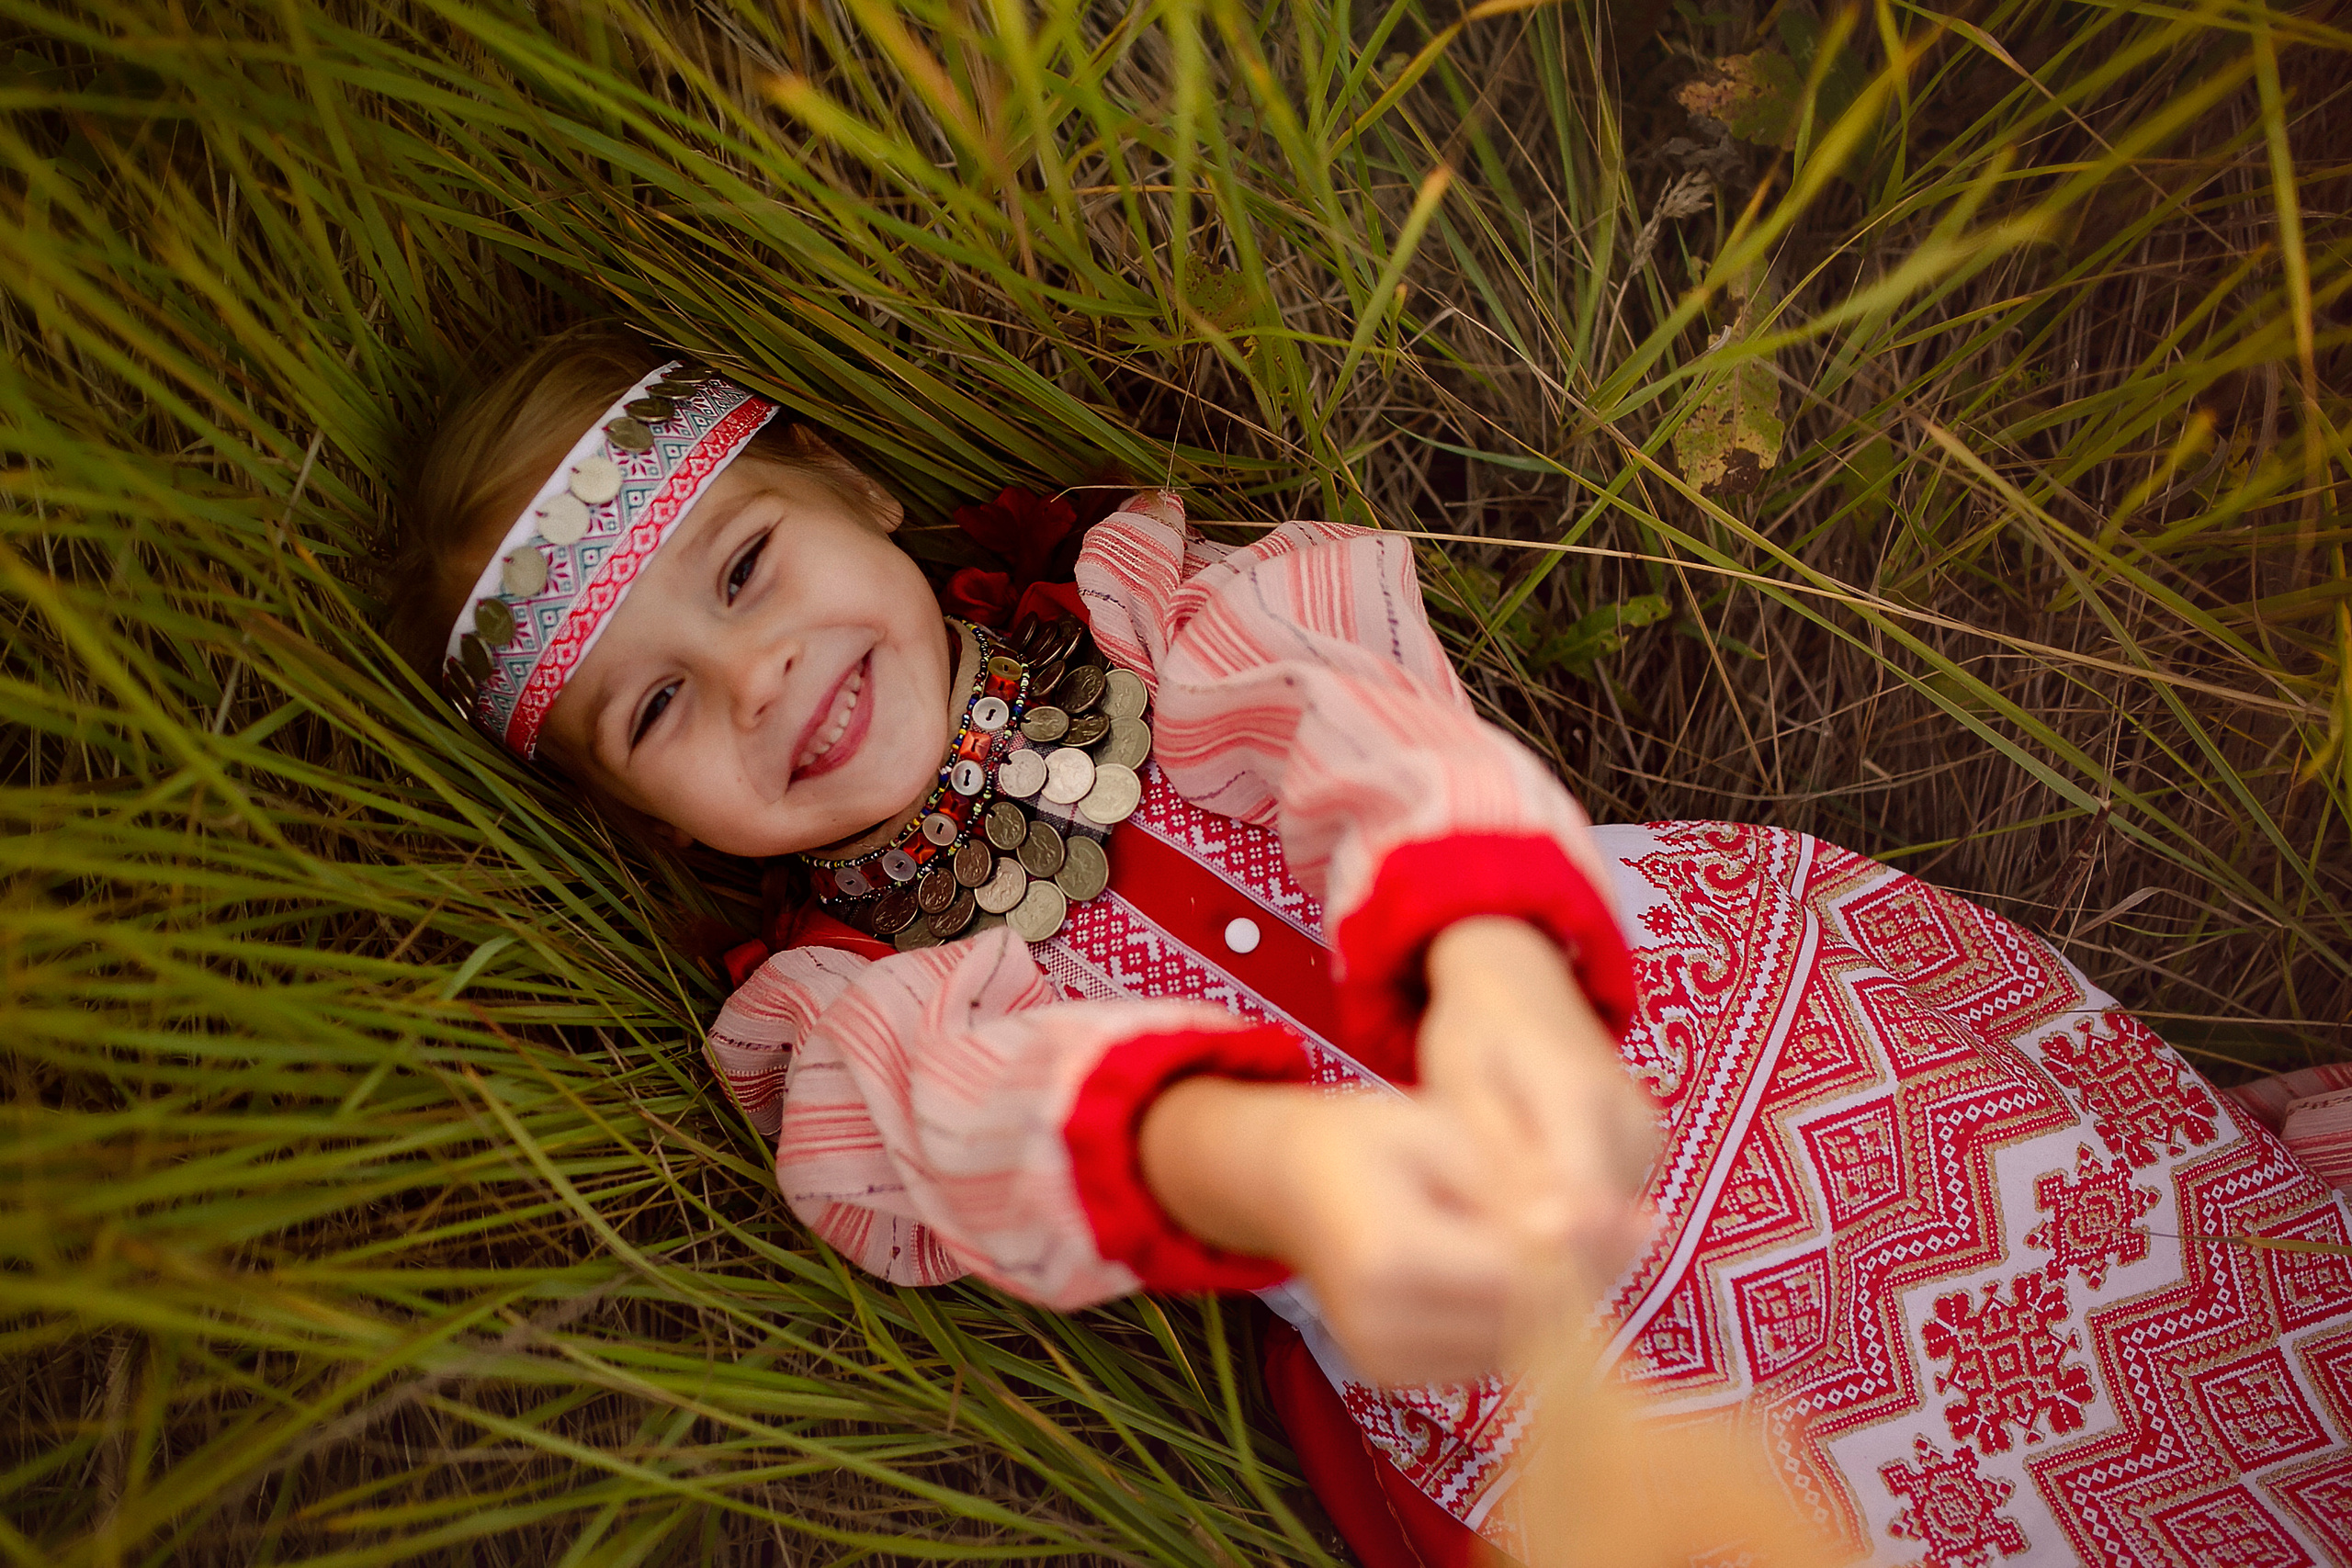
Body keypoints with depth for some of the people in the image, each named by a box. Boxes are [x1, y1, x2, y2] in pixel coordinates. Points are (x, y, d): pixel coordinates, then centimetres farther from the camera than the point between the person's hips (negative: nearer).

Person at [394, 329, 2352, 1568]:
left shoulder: (1150, 607, 6)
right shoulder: (852, 1031, 4)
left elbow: (1361, 722, -14)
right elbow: (1015, 1119, -18)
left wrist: (1490, 976, -36)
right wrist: (1284, 1168, -42)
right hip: (1534, 1369, -1)